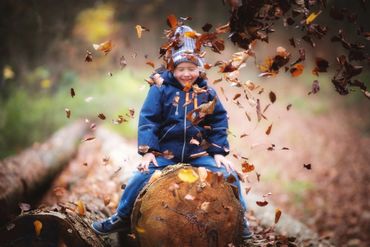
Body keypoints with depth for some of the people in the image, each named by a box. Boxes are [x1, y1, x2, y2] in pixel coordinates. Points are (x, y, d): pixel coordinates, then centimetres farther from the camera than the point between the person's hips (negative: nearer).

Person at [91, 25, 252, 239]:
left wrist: (219, 152, -1)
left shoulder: (207, 93, 3)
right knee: (141, 178, -14)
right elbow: (148, 119, -5)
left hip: (200, 153, 1)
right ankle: (122, 218, 10)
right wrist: (148, 151, -13)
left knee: (229, 175, -12)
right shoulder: (161, 90, -3)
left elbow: (219, 123, 7)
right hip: (165, 153, -1)